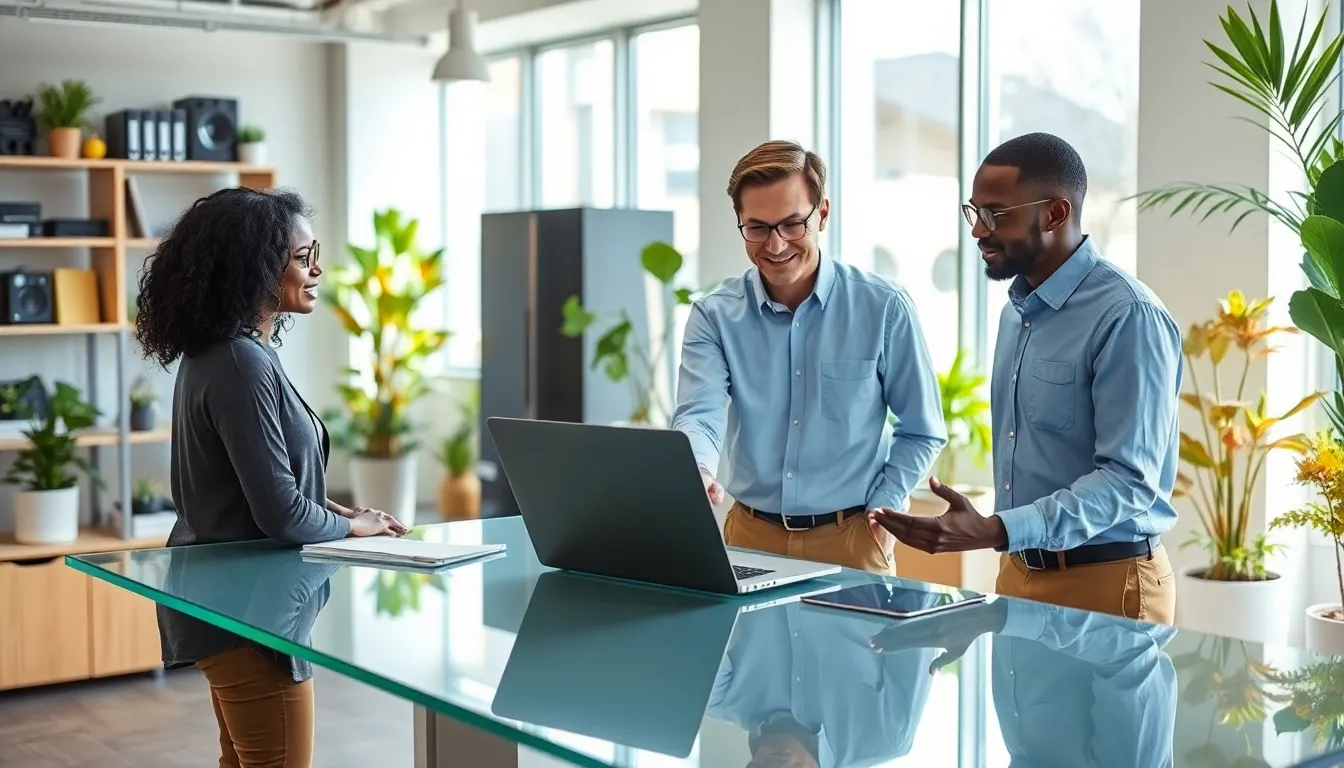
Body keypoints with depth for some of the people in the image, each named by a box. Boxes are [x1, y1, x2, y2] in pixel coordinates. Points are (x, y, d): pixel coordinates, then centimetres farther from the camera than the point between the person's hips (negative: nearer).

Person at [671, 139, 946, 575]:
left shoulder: (884, 309, -6)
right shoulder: (714, 315, -2)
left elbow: (921, 431, 3)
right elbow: (700, 415, -16)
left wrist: (882, 512, -8)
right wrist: (694, 472, -37)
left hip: (852, 538, -1)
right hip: (750, 536, 1)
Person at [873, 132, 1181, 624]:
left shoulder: (1128, 317, -17)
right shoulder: (1017, 311, 10)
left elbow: (1129, 478, -23)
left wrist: (997, 532, -31)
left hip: (1104, 582, -7)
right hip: (1019, 571, 8)